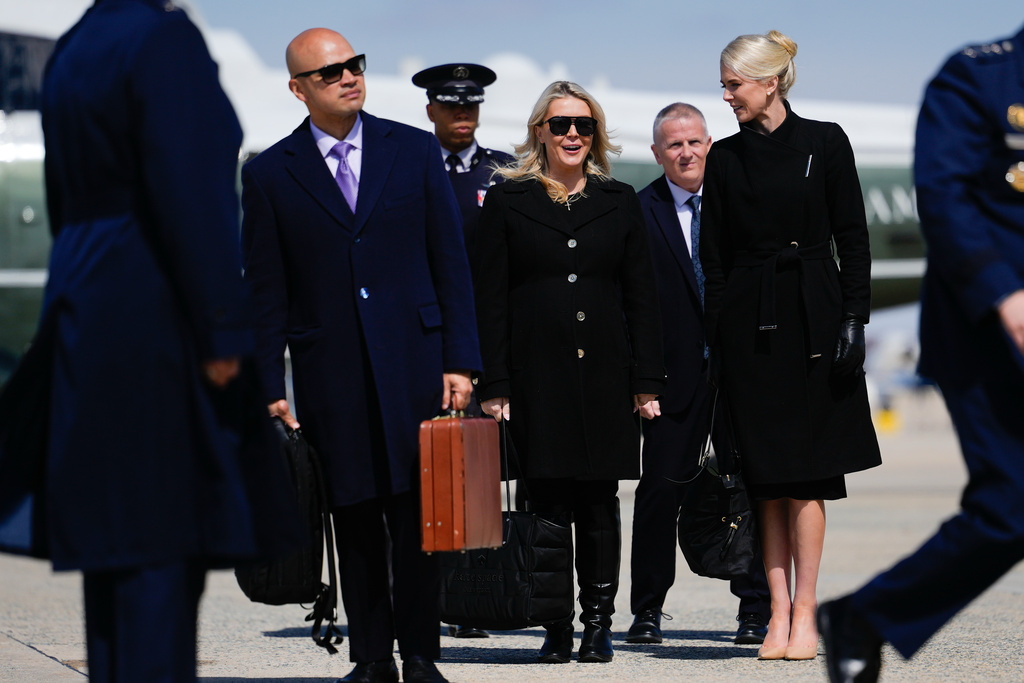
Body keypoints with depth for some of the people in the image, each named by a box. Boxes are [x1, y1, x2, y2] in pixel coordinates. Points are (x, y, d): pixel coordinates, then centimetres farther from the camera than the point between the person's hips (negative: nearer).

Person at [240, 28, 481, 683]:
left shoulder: (415, 150, 7)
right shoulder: (269, 174, 5)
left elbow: (450, 261, 6)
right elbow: (265, 292, 6)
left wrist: (460, 360, -2)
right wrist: (269, 388, 0)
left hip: (413, 360, 0)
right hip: (331, 374, 0)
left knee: (418, 515, -2)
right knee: (355, 519, 4)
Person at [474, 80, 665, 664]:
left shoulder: (620, 203, 12)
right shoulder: (507, 203, 6)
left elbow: (641, 297, 10)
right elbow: (491, 302, 3)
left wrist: (647, 380, 2)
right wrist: (494, 386, -5)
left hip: (605, 374, 1)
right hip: (536, 373, -1)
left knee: (600, 503, 2)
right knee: (547, 500, -3)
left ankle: (599, 624, 8)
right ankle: (556, 627, 4)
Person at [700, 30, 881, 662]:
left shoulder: (824, 143, 0)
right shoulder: (726, 158, 8)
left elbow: (852, 237, 0)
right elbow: (715, 257, 8)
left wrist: (853, 320, -8)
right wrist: (716, 341, 3)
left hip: (811, 317, -3)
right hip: (748, 321, 3)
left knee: (806, 472, -3)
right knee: (766, 474, 2)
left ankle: (805, 612, -1)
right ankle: (780, 611, 4)